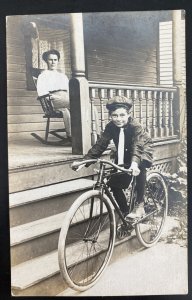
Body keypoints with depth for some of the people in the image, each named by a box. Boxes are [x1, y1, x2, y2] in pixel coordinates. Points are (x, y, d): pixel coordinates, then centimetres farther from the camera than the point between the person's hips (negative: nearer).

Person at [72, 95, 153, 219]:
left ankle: (140, 205, -22)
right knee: (114, 183, -7)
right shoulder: (111, 127, -18)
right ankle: (126, 213, 10)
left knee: (140, 165, -35)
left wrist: (134, 163, -63)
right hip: (124, 155, 4)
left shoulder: (135, 126, -30)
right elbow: (100, 145, -21)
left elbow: (138, 146, -44)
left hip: (142, 151, -4)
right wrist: (84, 161, -32)